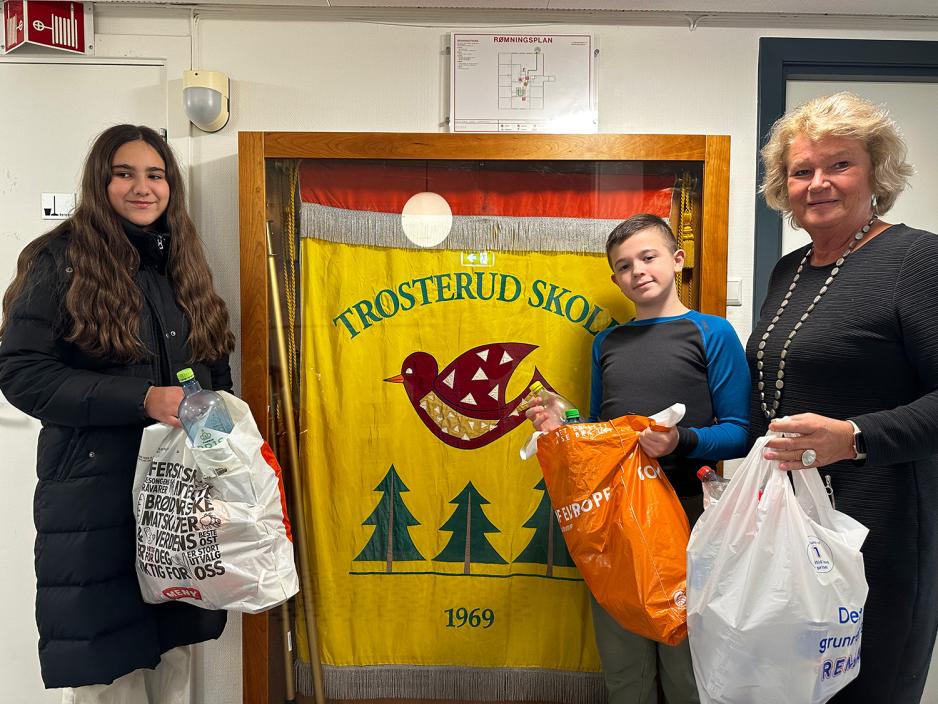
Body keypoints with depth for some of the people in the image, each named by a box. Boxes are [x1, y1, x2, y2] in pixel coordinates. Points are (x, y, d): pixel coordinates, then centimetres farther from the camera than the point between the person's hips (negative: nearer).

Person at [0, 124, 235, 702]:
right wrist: (142, 398, -20)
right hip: (96, 497, -4)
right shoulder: (61, 261, -4)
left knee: (173, 655, 14)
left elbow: (216, 375, 18)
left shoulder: (182, 264, 13)